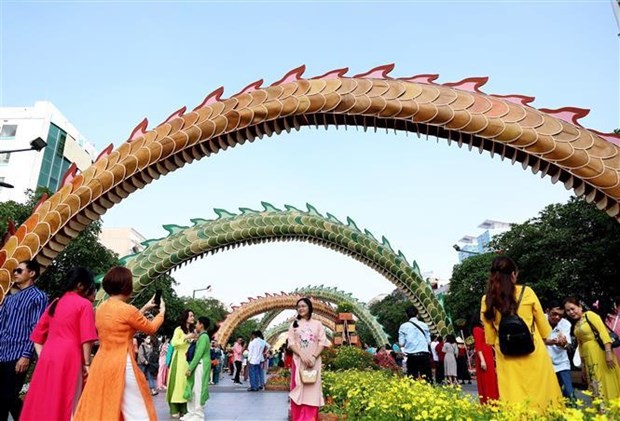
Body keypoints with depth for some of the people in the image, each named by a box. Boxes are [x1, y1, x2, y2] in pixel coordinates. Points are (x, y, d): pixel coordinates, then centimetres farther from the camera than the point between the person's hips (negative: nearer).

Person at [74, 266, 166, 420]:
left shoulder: (101, 308, 7)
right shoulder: (128, 309, -15)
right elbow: (151, 328, 0)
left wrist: (144, 309, 27)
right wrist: (162, 311, 17)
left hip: (101, 363, 8)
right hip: (122, 364, -8)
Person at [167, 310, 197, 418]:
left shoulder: (192, 330, 15)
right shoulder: (178, 329, -3)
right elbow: (173, 342, -17)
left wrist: (195, 340, 0)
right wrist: (186, 337, -21)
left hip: (189, 359, 6)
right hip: (179, 359, -6)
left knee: (186, 382, 5)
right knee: (178, 381, -5)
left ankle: (184, 409, 11)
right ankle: (174, 410, 1)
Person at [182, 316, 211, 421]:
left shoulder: (203, 336, -13)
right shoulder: (202, 336, 17)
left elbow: (198, 354, -19)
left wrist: (190, 368, -17)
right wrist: (190, 367, 15)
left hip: (201, 366, -10)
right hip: (197, 365, 10)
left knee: (198, 390, -5)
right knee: (192, 390, 12)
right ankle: (192, 412, 20)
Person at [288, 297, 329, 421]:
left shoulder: (317, 324, 8)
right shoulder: (294, 324, 9)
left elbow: (322, 342, 1)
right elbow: (291, 343, 1)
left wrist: (314, 357, -14)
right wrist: (302, 355, -15)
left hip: (314, 362, 0)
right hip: (298, 361, 1)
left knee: (312, 391, -2)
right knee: (298, 390, 0)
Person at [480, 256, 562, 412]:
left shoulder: (487, 300, -3)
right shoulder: (527, 292, -5)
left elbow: (490, 337, 3)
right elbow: (544, 328, 6)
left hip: (506, 358, 1)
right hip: (533, 353, -1)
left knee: (514, 399, 7)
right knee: (540, 393, 11)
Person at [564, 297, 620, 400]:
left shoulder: (589, 315, -5)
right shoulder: (576, 326, 16)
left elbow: (603, 331, -15)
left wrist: (608, 352, -24)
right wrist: (582, 364, 18)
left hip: (600, 353, -7)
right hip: (588, 358, 8)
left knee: (607, 381, -5)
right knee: (596, 386, 8)